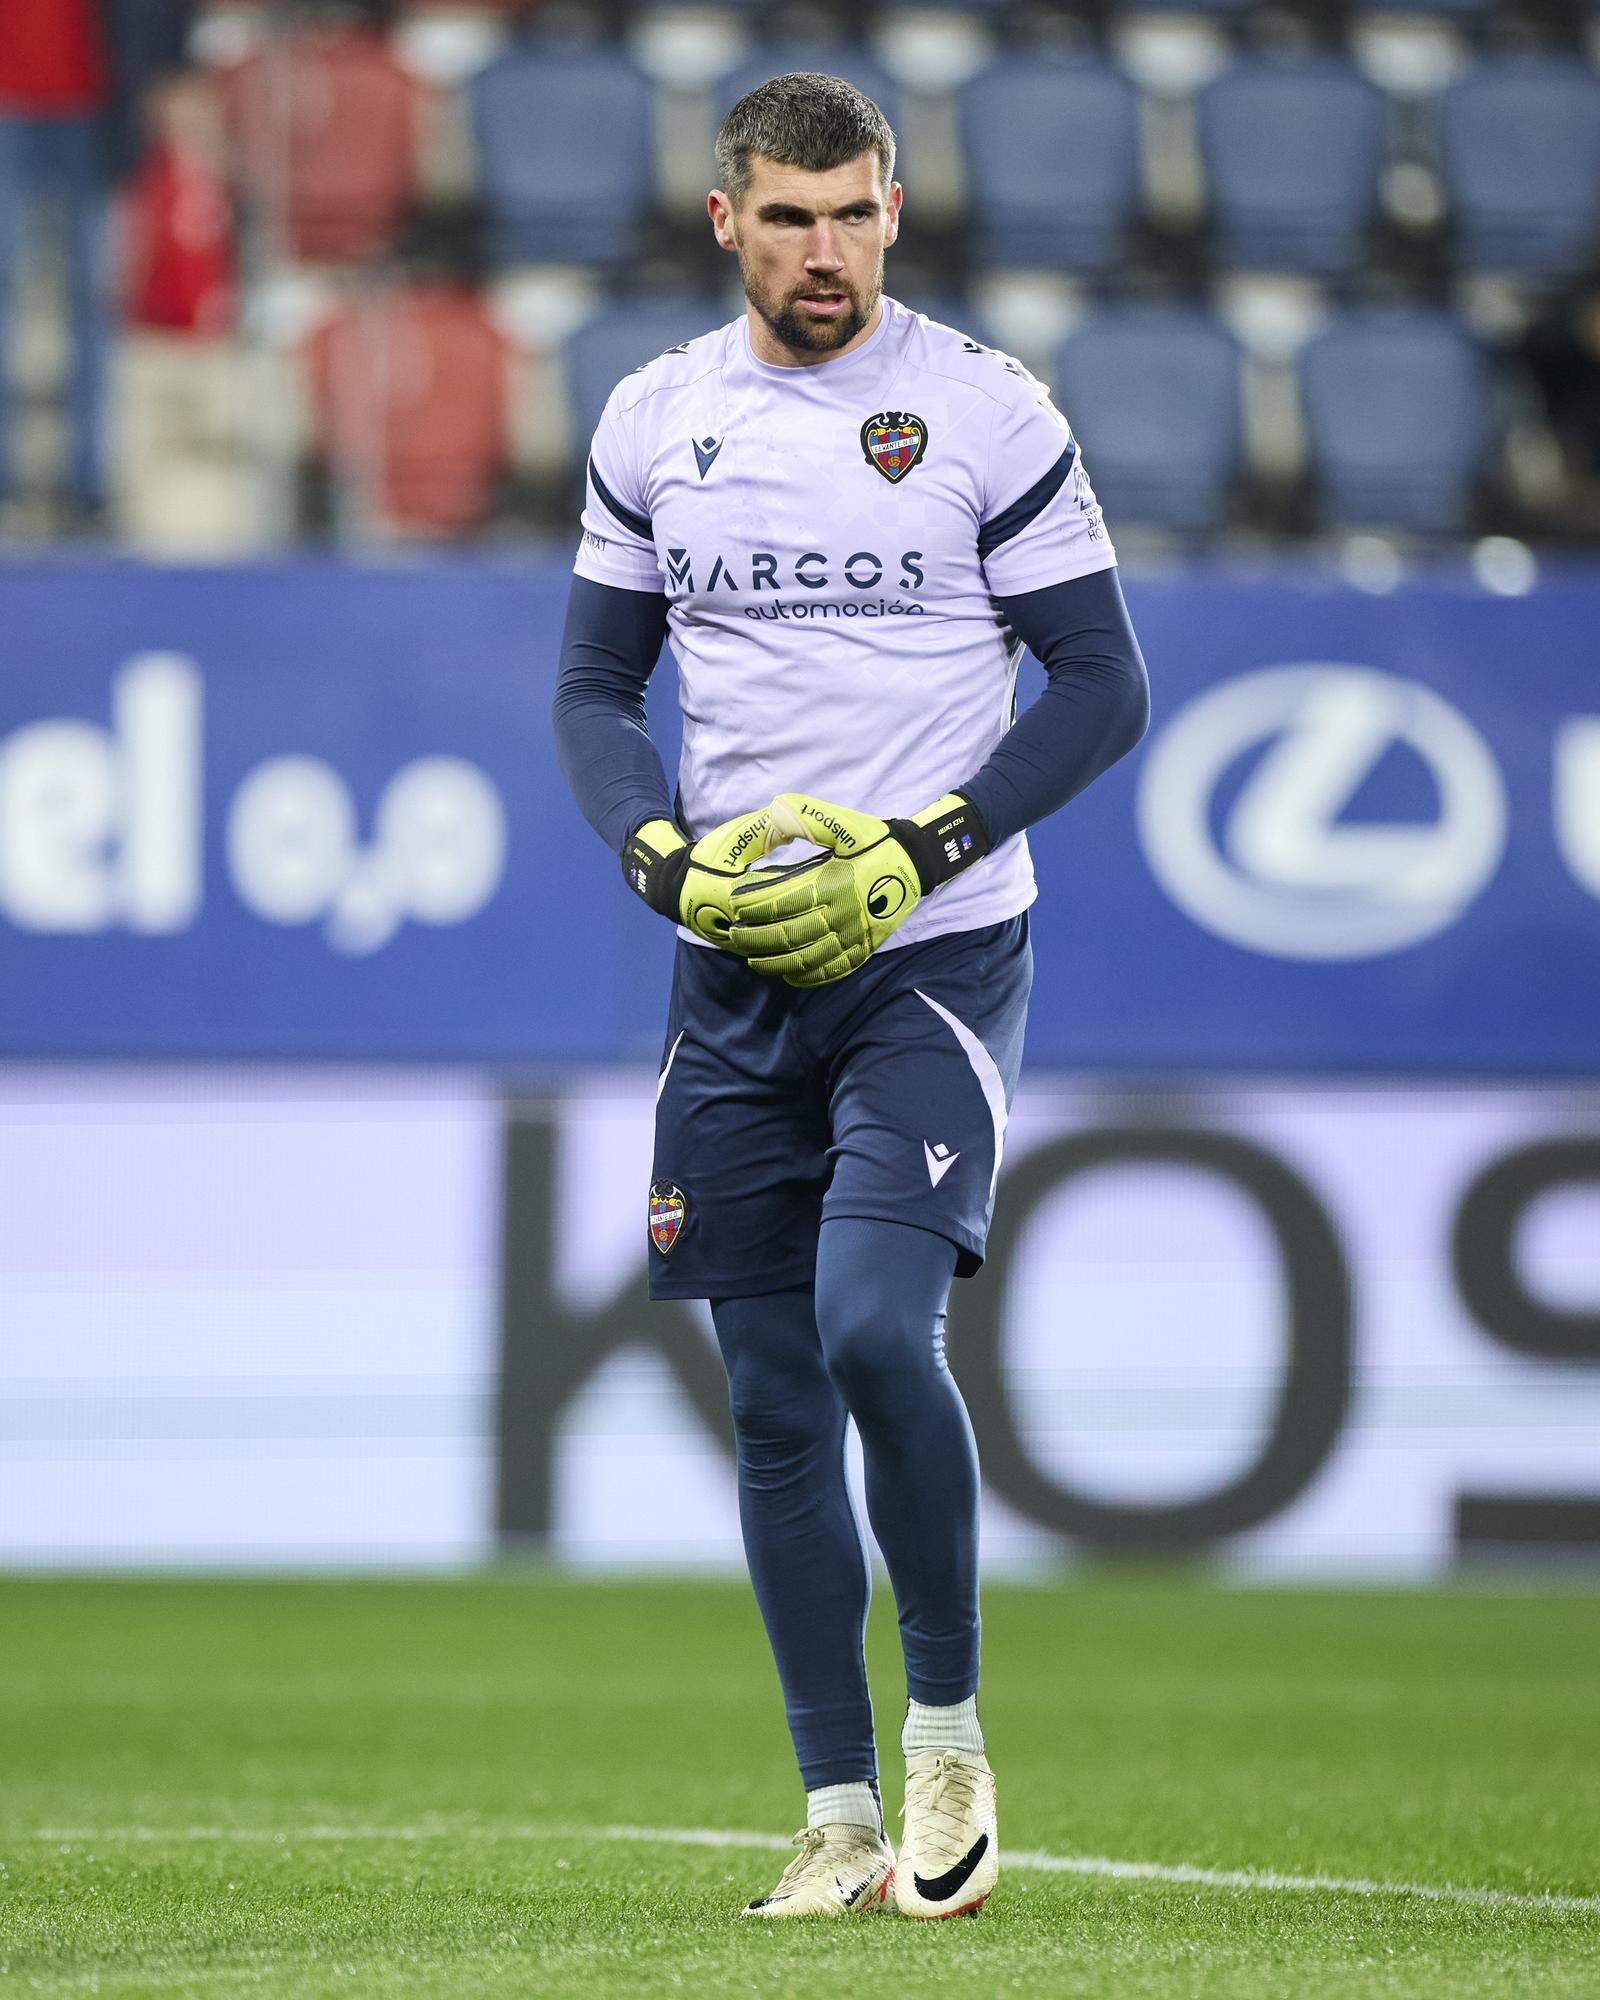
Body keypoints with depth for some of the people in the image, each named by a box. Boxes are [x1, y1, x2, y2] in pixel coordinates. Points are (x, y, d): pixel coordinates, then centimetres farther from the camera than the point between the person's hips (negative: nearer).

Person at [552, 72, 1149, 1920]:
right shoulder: (653, 420, 7)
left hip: (934, 955, -4)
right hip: (734, 972, 4)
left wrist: (922, 849, -14)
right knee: (774, 1400, 4)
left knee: (874, 1328, -20)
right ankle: (843, 1819, 11)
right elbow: (594, 685, 13)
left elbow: (1102, 687, -2)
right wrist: (664, 856, -5)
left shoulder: (986, 412, -4)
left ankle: (949, 1727, 0)